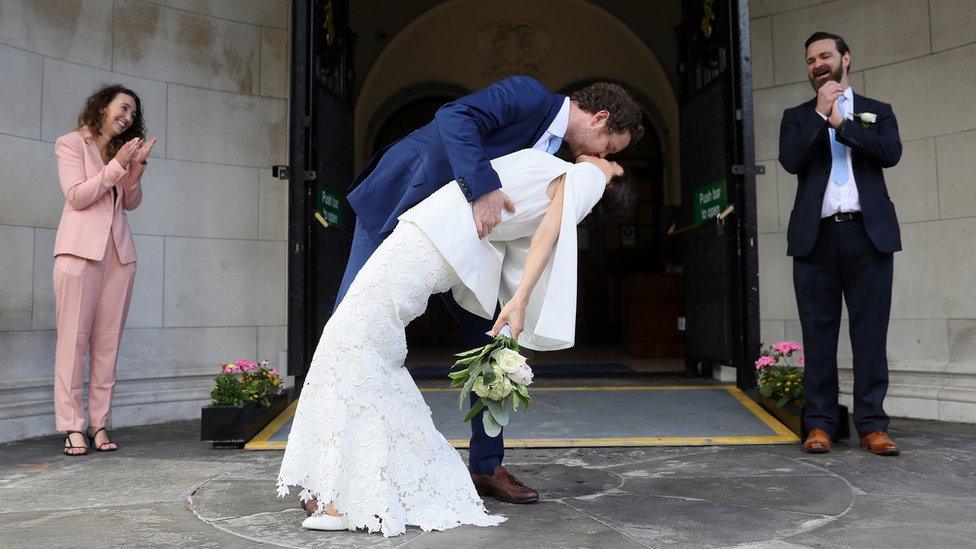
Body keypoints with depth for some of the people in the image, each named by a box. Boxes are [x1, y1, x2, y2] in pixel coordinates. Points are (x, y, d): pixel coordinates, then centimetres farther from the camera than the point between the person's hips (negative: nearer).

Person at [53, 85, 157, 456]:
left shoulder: (123, 150, 22)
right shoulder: (71, 144, 7)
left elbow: (131, 202, 16)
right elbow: (76, 196, -5)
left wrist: (137, 167, 0)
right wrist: (117, 165, -10)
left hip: (118, 252, 5)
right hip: (81, 250, -5)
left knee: (108, 341, 1)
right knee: (73, 338, -6)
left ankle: (99, 424, 5)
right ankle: (73, 427, -3)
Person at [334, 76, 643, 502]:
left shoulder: (549, 153, 10)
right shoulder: (529, 94, -13)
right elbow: (454, 118, -29)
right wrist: (483, 188, -38)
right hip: (398, 200, -8)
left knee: (487, 335, 3)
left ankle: (486, 466, 14)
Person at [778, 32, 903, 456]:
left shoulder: (877, 111, 16)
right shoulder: (797, 116, 16)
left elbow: (891, 152, -4)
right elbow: (790, 160, -3)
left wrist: (840, 123, -3)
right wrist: (820, 114, -4)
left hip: (868, 233, 0)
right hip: (816, 235, 0)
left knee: (870, 332, -1)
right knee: (819, 333, 0)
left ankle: (872, 424, 3)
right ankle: (820, 424, 4)